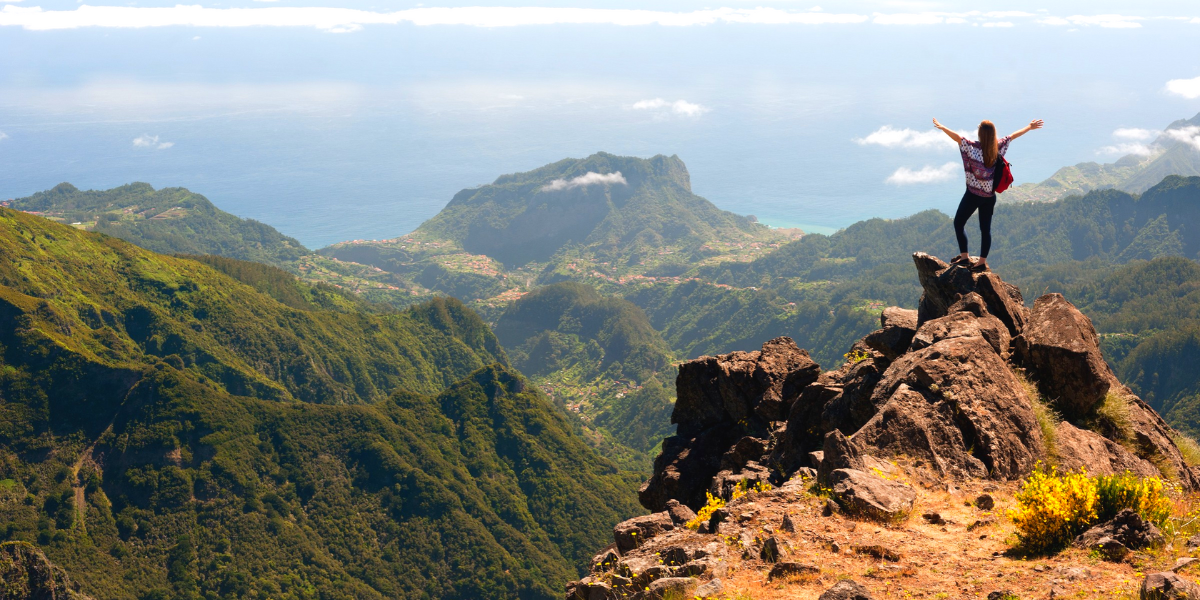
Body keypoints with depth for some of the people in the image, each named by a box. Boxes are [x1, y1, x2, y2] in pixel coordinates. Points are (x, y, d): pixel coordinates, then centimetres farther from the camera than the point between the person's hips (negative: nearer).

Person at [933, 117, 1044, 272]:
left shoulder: (974, 147, -16)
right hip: (990, 195, 6)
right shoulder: (998, 147, -1)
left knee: (959, 223, 7)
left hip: (973, 194, -5)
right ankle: (982, 262, 13)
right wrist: (1030, 127, 26)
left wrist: (941, 127, -21)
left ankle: (964, 257, 3)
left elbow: (957, 137, -25)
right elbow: (1013, 136, 12)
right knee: (985, 228, 10)